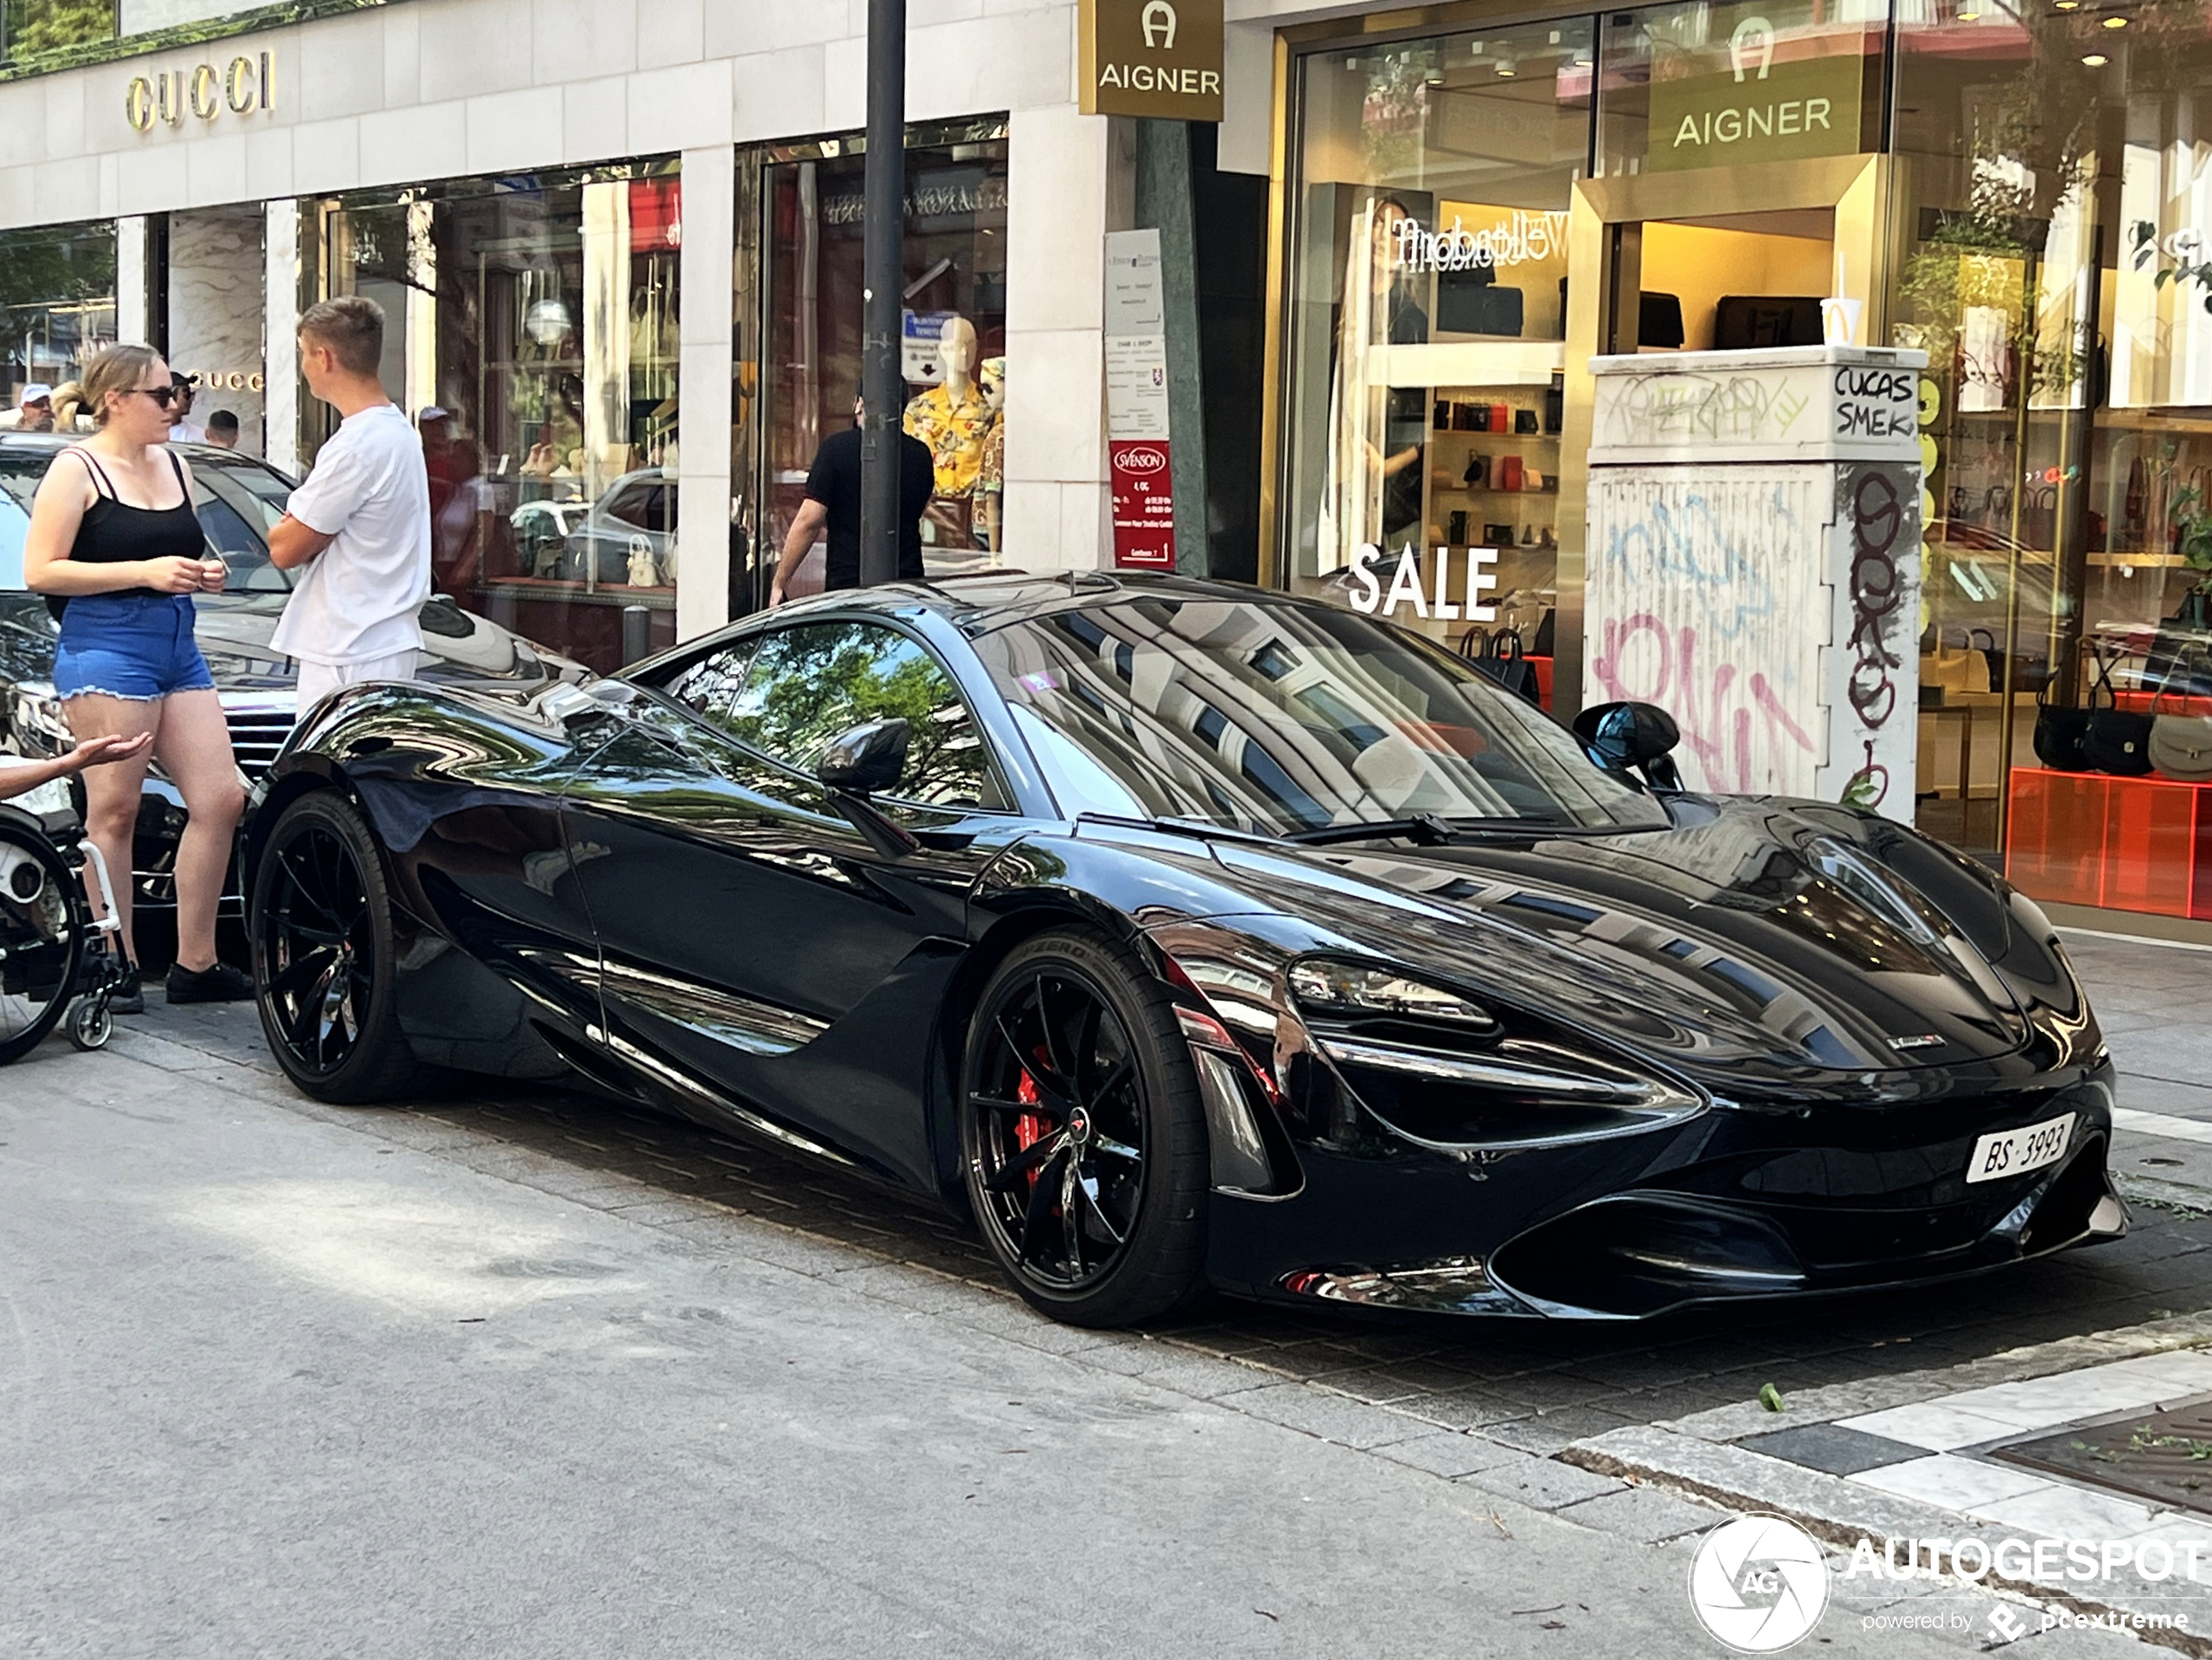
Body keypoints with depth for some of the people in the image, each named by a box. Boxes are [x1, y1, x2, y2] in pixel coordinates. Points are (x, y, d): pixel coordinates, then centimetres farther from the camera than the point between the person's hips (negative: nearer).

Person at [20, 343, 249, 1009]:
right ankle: (117, 970, -1)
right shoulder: (76, 470, -5)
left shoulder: (175, 467, 16)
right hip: (106, 648, -8)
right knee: (113, 812, -6)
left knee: (221, 800, 2)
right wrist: (144, 571, -18)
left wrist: (203, 573, 7)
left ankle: (195, 965, 9)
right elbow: (39, 572, -12)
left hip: (178, 648, 8)